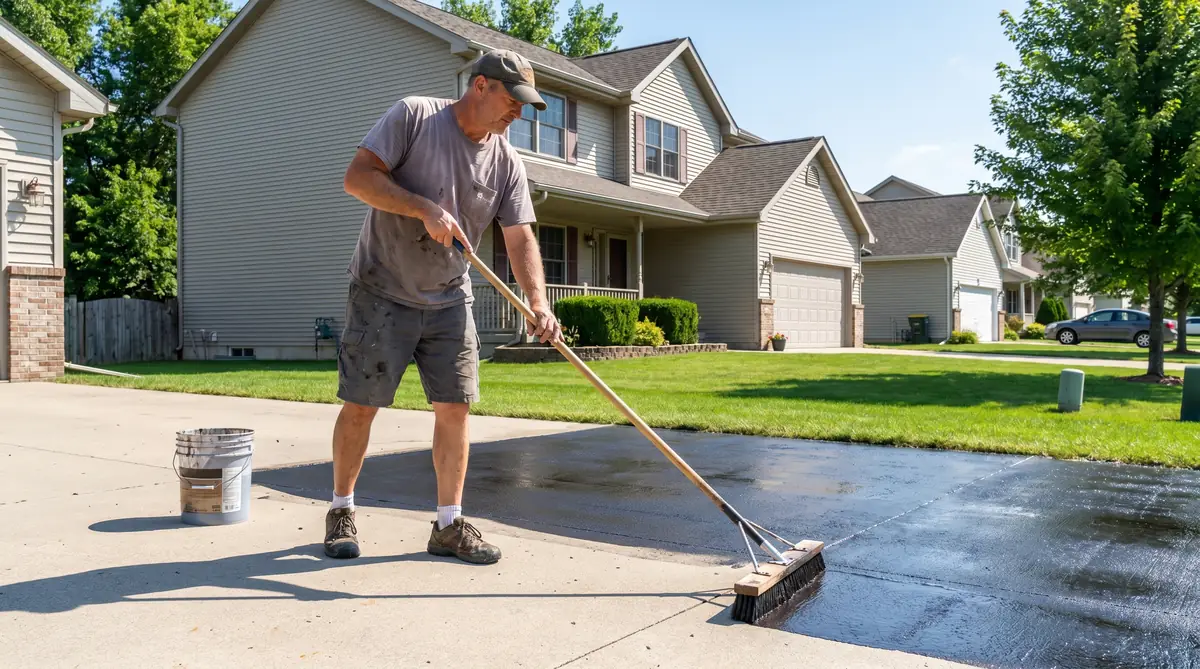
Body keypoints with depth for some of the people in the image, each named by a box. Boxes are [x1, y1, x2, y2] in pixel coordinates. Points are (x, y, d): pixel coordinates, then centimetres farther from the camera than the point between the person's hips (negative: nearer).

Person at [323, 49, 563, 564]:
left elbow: (520, 239, -2)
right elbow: (358, 177, -15)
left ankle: (449, 525, 12)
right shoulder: (413, 115, -9)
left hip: (449, 302, 4)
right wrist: (425, 208, -25)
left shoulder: (507, 163, 3)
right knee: (361, 405, 1)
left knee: (455, 406, 1)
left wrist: (538, 301, -17)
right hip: (382, 293, -4)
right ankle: (341, 511, 20)